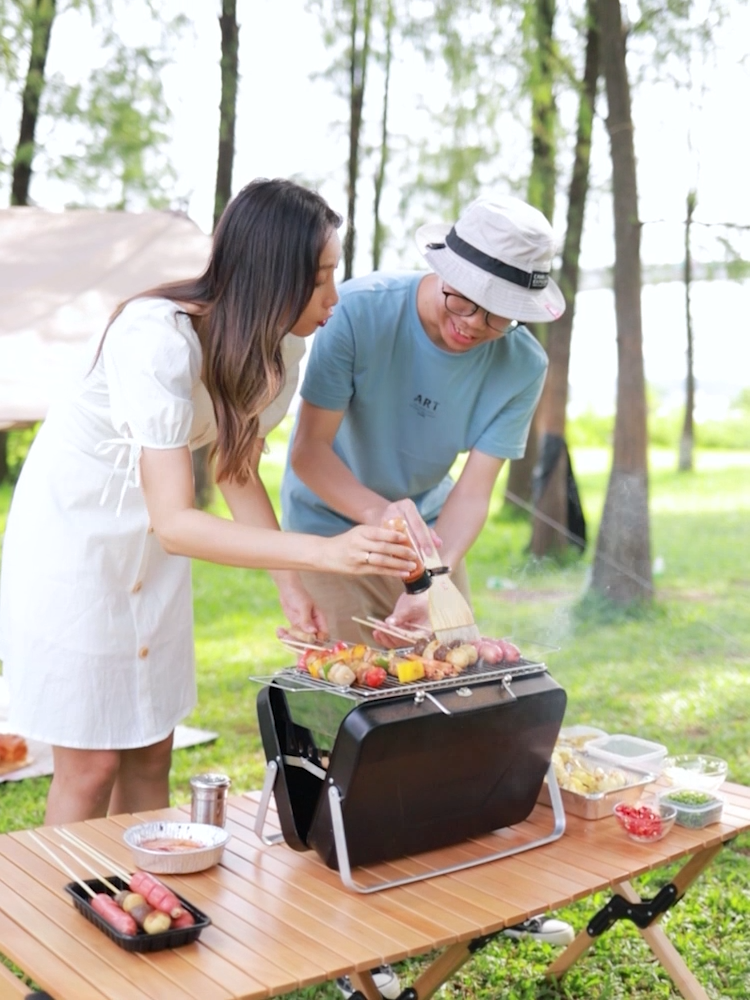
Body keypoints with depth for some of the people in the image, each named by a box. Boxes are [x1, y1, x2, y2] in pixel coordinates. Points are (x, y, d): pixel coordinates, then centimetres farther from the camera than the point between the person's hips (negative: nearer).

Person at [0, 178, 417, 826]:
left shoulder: (281, 345, -9)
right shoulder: (160, 338, -32)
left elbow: (238, 473, 1)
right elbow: (175, 521, -36)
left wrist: (290, 585, -10)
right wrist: (324, 551, -44)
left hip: (151, 547, 7)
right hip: (73, 526, -6)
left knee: (151, 753, 11)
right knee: (89, 765, 1)